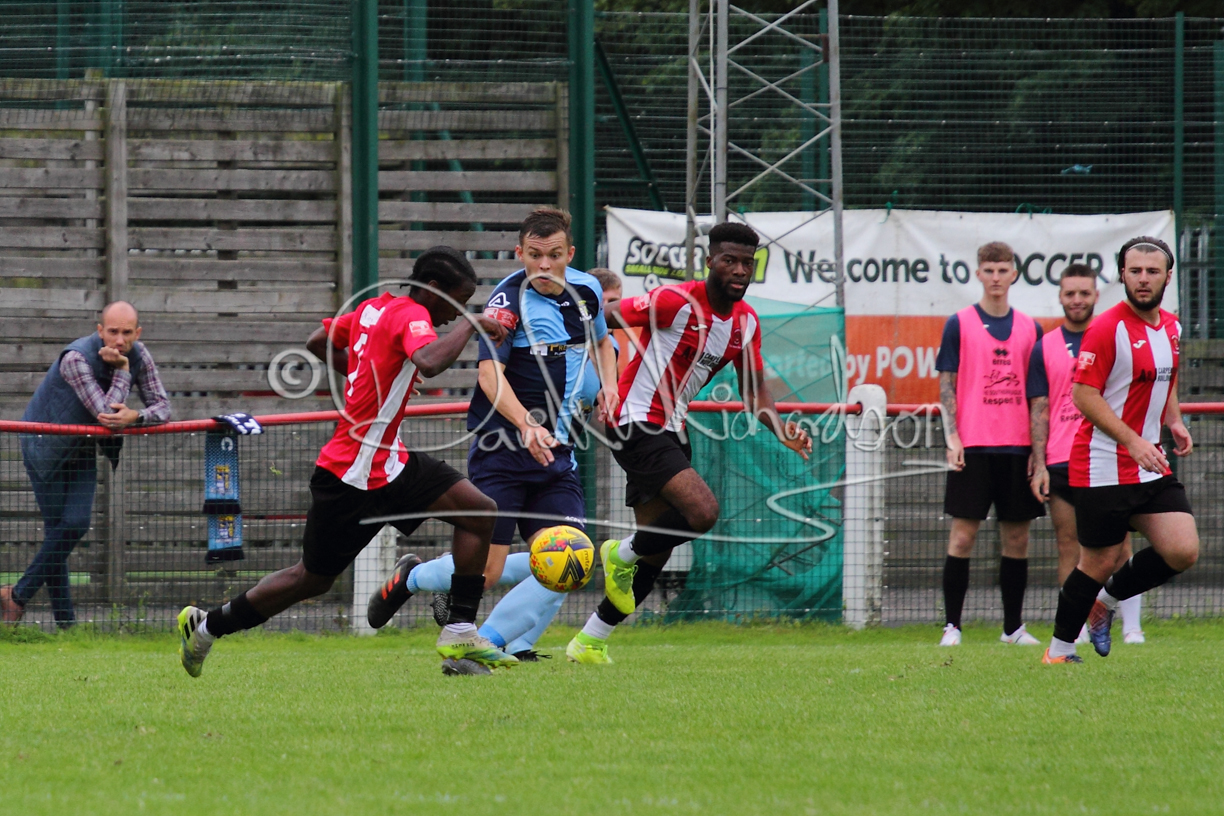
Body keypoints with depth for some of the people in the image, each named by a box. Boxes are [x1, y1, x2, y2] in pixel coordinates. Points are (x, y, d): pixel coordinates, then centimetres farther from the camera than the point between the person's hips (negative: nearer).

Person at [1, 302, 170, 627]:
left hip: (83, 449, 5)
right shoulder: (75, 359, -31)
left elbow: (162, 406, -11)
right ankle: (64, 619, -1)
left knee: (76, 524, -8)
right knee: (59, 527, -7)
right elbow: (105, 414, -35)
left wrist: (135, 417, -31)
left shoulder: (138, 356, -11)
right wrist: (122, 371, -32)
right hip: (46, 446, -5)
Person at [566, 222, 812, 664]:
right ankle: (622, 555, 1)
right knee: (703, 511, -26)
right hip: (637, 424, -9)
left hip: (671, 430, 9)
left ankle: (589, 643, 23)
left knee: (655, 556, 10)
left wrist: (781, 430, -5)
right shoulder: (677, 301, -18)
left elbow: (754, 393, 13)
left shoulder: (746, 322, 6)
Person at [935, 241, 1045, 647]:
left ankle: (1014, 626, 13)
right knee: (963, 534, -5)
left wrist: (1039, 446, 5)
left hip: (1018, 446, 3)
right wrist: (951, 438, -10)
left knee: (1017, 536, 5)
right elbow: (947, 385, 0)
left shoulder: (1030, 329, 10)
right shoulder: (959, 324, 2)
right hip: (973, 446, -3)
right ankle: (952, 626, -1)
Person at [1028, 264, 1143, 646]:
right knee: (1069, 546, 1)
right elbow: (1040, 410, 7)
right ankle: (1076, 627, 5)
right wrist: (1039, 464, -2)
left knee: (1119, 546, -4)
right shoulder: (1044, 348, 9)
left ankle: (1131, 626, -3)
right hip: (1061, 462, 1)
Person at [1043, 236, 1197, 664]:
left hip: (1151, 464, 7)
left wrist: (1174, 421, 6)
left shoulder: (1171, 328, 10)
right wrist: (1133, 441, -25)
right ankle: (1058, 651, 16)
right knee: (1099, 562, -1)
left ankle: (1107, 600, 18)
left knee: (1182, 552, -6)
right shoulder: (1107, 328, -14)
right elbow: (1083, 394, -17)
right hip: (1104, 465, -7)